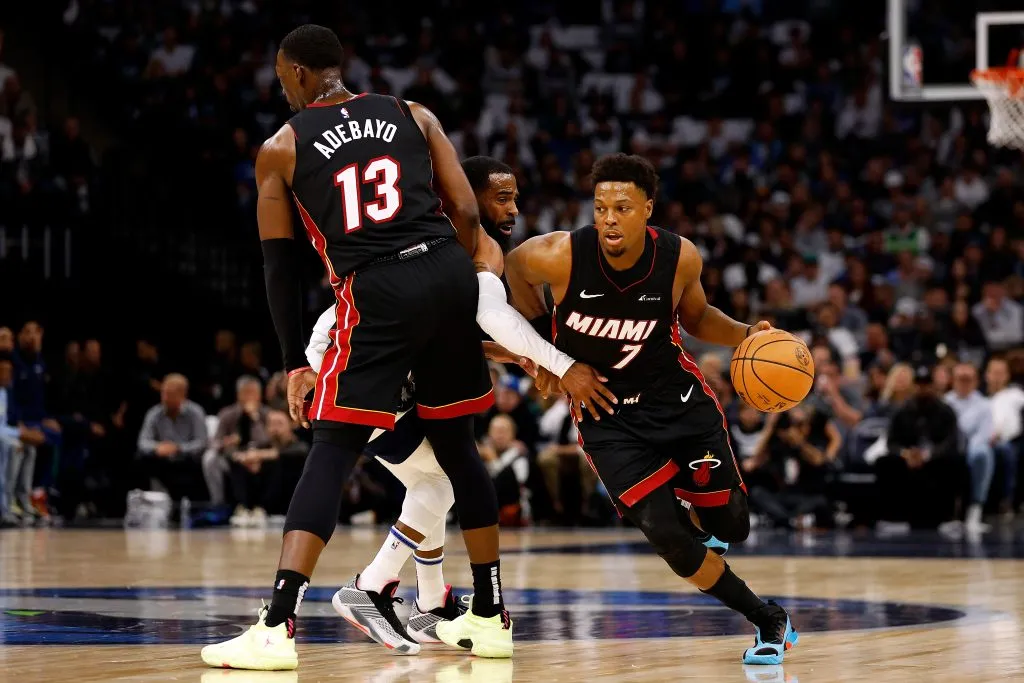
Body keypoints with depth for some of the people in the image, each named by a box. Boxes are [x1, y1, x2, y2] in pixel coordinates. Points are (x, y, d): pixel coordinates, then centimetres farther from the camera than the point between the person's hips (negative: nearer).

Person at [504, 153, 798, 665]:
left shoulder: (680, 257, -16)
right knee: (667, 537, -15)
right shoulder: (560, 256, -23)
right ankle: (766, 622, 6)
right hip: (607, 415, -2)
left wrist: (746, 335, -12)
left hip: (678, 397, 2)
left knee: (731, 528, 5)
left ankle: (691, 506, 44)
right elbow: (513, 267, 2)